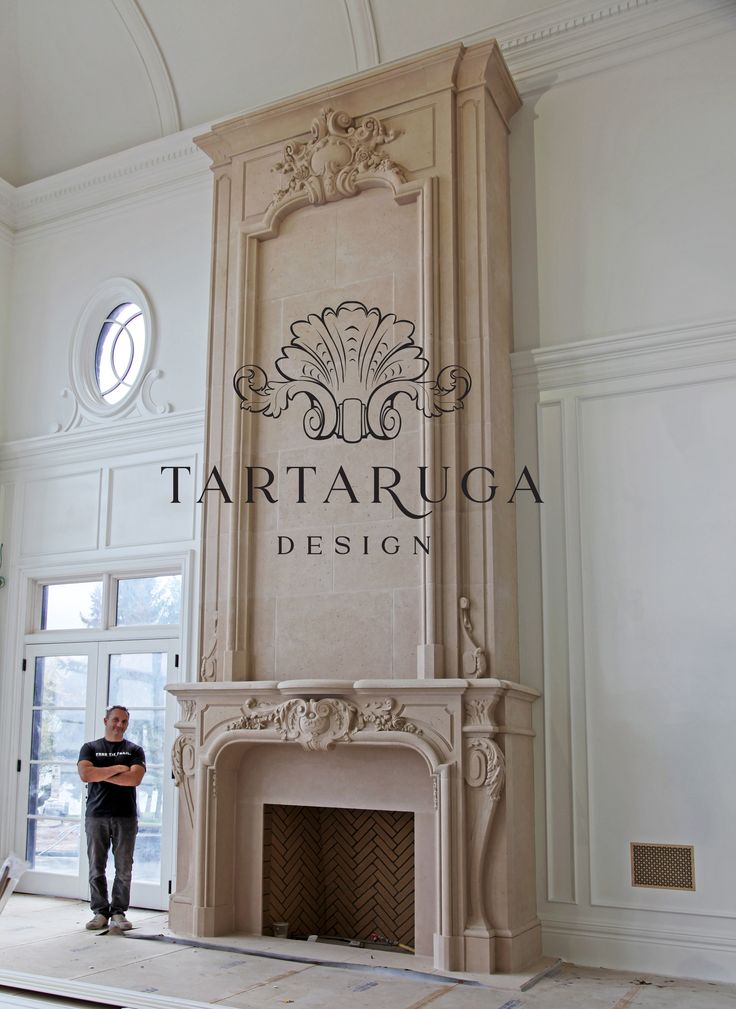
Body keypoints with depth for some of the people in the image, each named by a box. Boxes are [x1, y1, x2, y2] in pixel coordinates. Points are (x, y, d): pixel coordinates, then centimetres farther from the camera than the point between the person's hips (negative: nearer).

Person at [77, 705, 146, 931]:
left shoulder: (134, 750, 8)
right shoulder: (90, 748, 9)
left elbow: (135, 778, -9)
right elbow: (85, 774, -9)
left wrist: (101, 774, -6)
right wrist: (117, 769, -8)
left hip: (126, 817, 0)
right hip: (96, 816, 0)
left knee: (124, 869, 1)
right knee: (96, 868, 3)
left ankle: (118, 912, 10)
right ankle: (100, 912, 12)